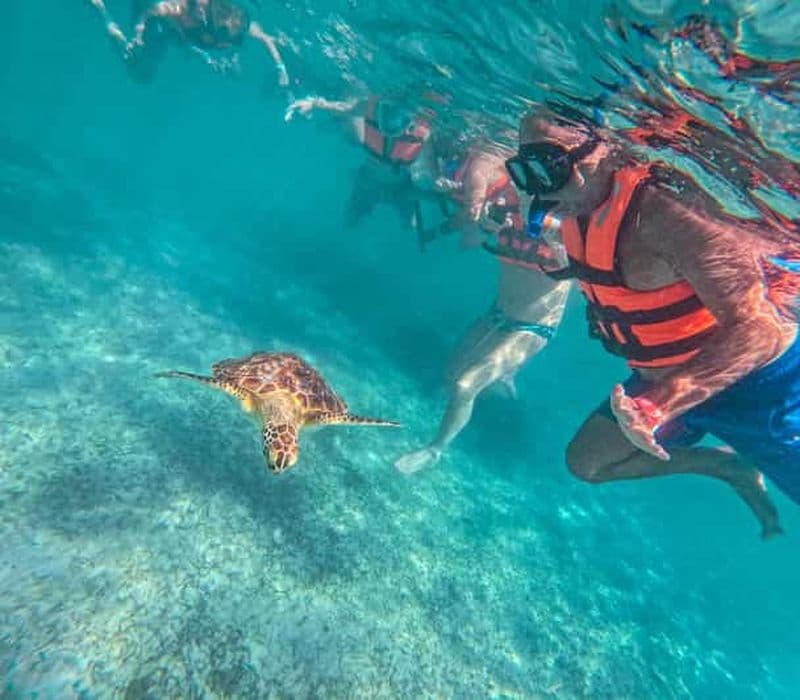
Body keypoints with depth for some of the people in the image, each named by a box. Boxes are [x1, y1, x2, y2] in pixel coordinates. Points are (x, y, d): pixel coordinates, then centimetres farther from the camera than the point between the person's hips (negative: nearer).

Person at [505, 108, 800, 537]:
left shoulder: (662, 208, -32)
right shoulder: (578, 210, -7)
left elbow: (757, 327, -35)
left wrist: (658, 405, -45)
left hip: (758, 384, -7)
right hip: (661, 378, 7)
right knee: (587, 462, 12)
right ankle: (734, 469, 25)